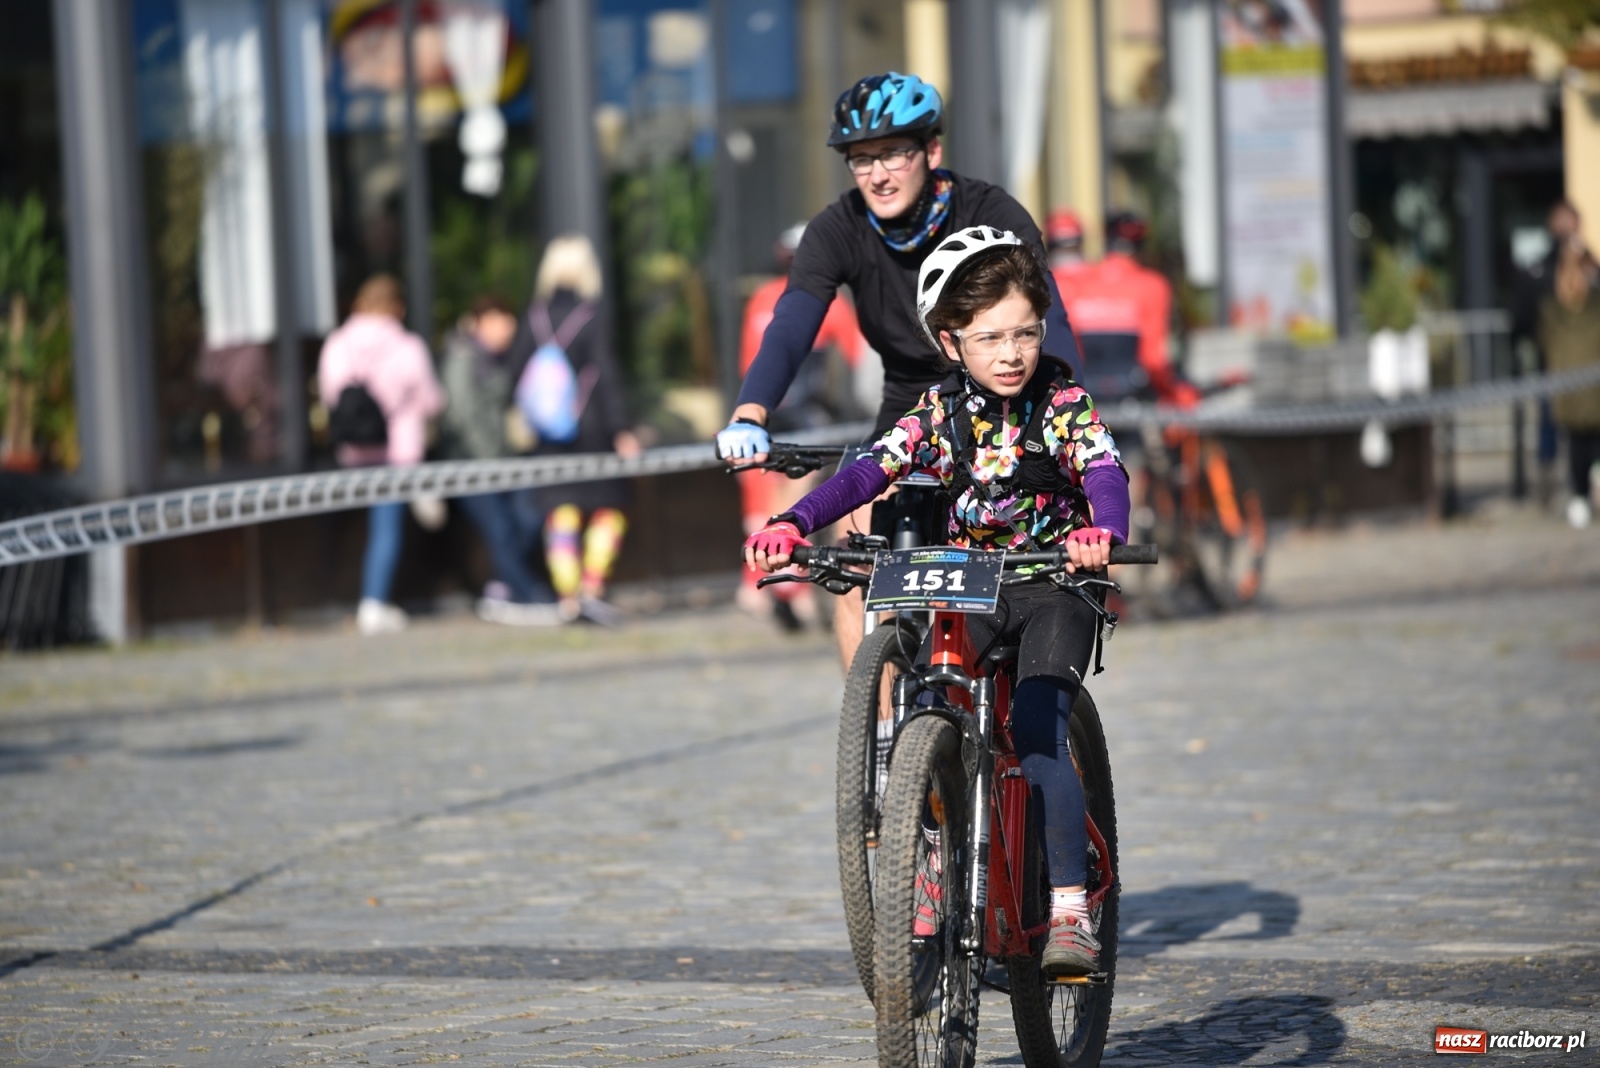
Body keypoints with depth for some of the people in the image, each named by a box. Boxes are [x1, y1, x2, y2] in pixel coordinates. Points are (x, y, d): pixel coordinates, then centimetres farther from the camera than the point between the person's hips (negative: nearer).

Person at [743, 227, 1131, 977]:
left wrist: (1102, 533, -48)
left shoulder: (1064, 404, -8)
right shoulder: (940, 411, -2)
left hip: (1051, 585, -3)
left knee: (1036, 733, -22)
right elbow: (870, 471, -14)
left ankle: (1069, 906, -22)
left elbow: (1105, 474, -23)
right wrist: (792, 524, -31)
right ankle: (929, 874, 6)